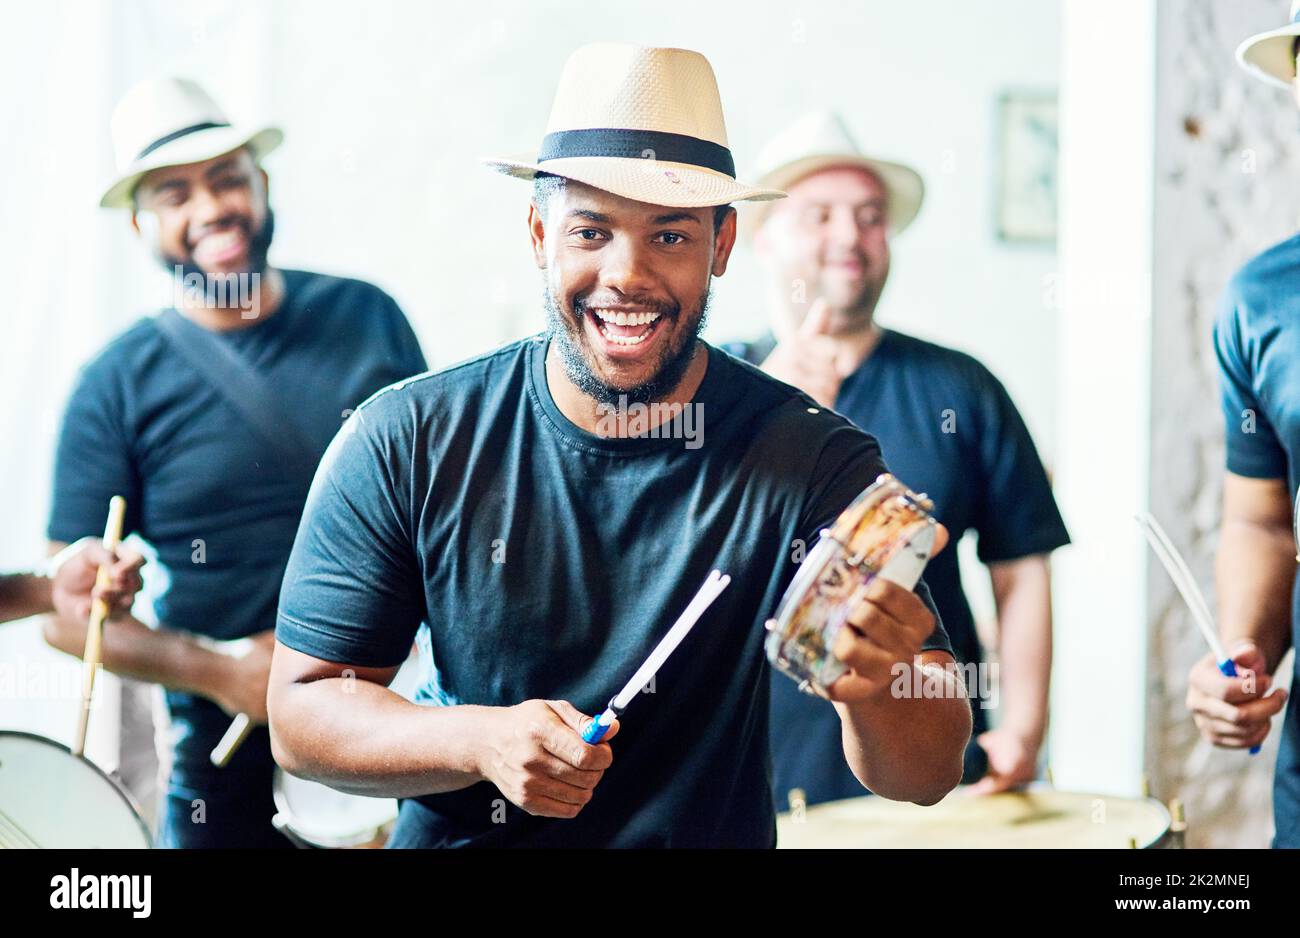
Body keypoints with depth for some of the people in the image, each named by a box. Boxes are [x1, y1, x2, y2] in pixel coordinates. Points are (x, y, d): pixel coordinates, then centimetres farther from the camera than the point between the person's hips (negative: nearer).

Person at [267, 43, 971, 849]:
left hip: (715, 835, -1)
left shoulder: (812, 464, -9)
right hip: (455, 837, 1)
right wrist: (480, 740, -18)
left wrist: (876, 689, -33)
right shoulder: (405, 446, -5)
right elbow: (301, 708, -2)